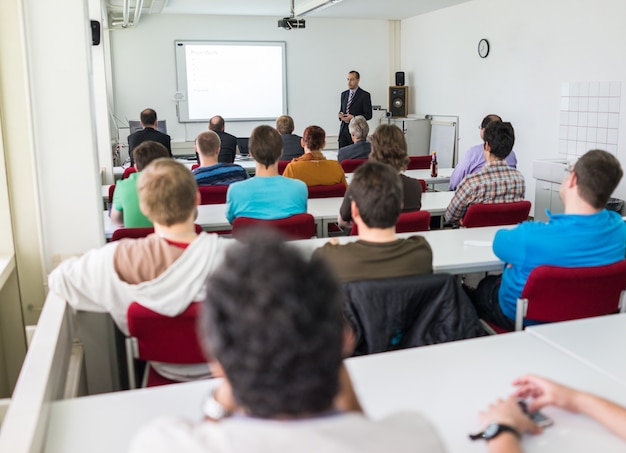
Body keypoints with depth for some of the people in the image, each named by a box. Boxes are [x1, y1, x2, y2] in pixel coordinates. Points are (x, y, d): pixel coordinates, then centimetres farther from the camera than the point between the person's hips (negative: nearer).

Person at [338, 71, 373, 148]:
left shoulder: (365, 95, -4)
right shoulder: (344, 94, 15)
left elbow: (368, 115, -6)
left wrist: (353, 117, -17)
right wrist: (340, 115, -1)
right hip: (343, 129, 5)